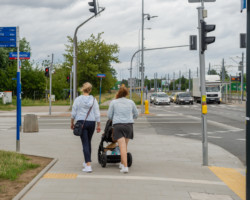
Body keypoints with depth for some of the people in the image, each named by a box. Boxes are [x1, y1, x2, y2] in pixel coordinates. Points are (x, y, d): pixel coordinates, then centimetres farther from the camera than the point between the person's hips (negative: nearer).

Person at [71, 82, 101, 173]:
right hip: (91, 122, 2)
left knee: (85, 143, -5)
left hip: (81, 122, -2)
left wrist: (72, 123, 13)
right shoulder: (93, 100, 0)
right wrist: (99, 125, 4)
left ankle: (88, 166, -15)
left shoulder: (78, 99, -4)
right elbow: (97, 113, -1)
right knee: (88, 142, 20)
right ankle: (87, 162, 33)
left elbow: (73, 113, 0)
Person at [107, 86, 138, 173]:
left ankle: (125, 167, -16)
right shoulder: (131, 102, 7)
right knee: (125, 146, 16)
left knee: (122, 146, -8)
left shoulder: (113, 102, 0)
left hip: (118, 125, -3)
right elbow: (136, 114, 17)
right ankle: (122, 163, 28)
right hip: (129, 125, 3)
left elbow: (109, 115, 3)